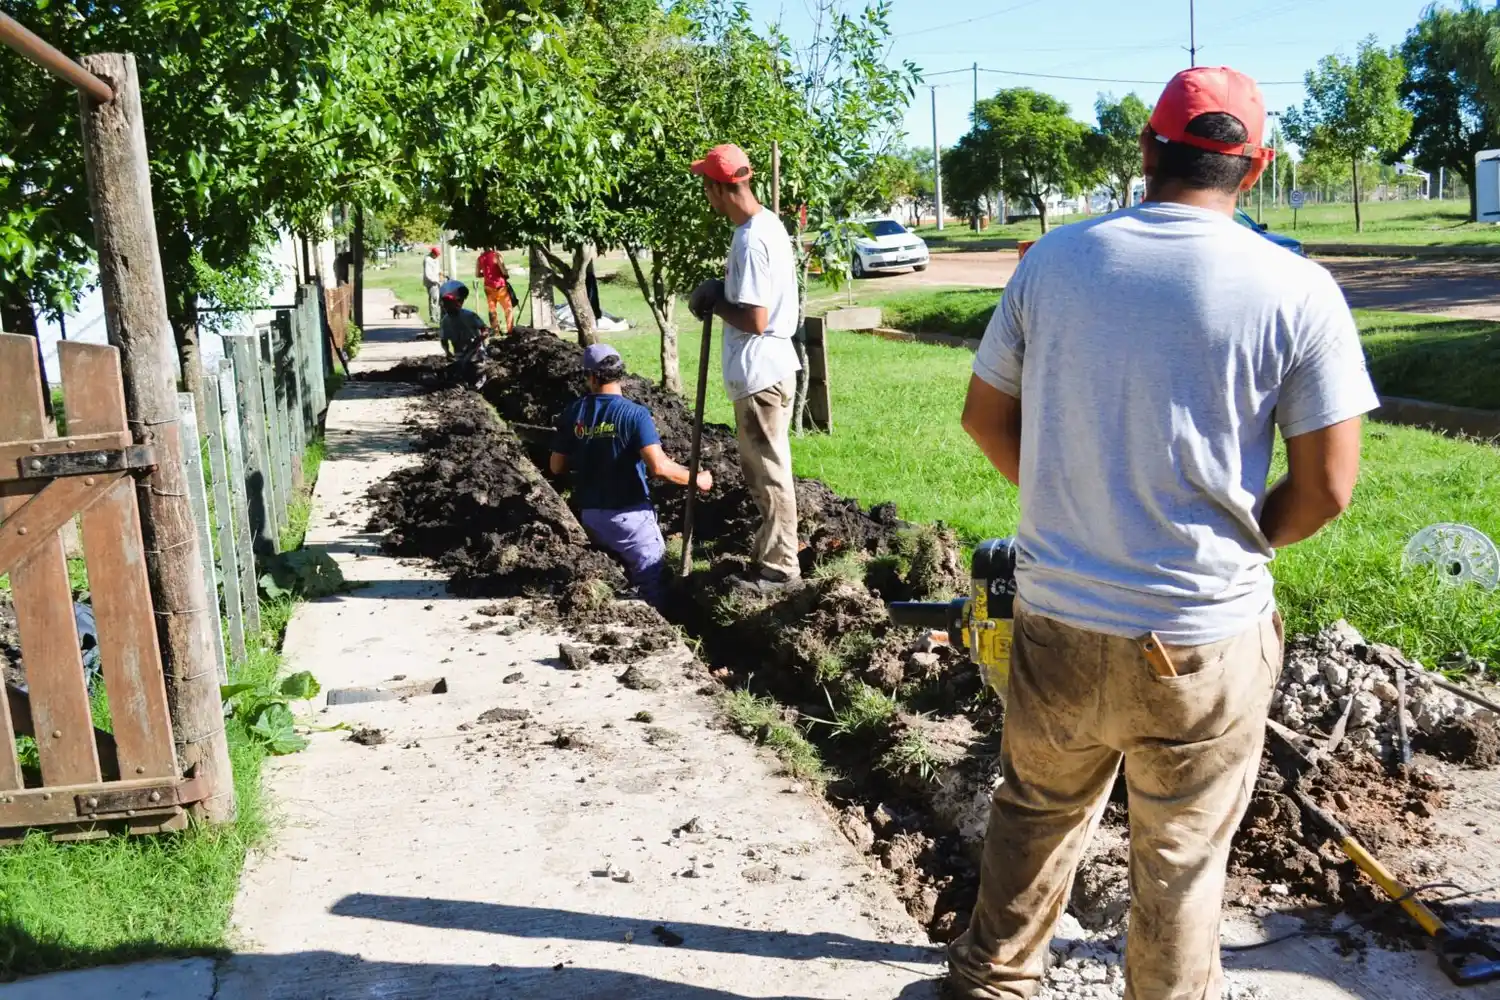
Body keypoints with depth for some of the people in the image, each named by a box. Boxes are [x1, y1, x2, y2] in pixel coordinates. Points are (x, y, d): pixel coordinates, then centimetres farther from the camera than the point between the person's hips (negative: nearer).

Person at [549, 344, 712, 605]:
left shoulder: (572, 414, 0)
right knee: (654, 587, 5)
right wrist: (697, 480, -9)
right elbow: (659, 466, -24)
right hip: (629, 515, -5)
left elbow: (557, 467, 7)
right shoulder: (634, 414, -15)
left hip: (591, 515, 5)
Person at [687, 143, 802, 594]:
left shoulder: (750, 240, -22)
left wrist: (713, 301, -10)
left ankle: (779, 566, 10)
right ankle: (771, 546, 34)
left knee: (768, 473, 0)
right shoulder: (768, 224, 9)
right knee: (762, 469, 21)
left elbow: (755, 320, -25)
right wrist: (721, 294, 5)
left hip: (760, 374, -10)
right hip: (769, 367, 10)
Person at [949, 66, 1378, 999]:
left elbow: (986, 416, 5)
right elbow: (1327, 487, -9)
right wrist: (1238, 545, 9)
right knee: (1181, 855, 17)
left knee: (1037, 810, 26)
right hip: (1205, 640, -2)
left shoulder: (1055, 259, -5)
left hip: (1059, 618, 3)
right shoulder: (1298, 292, -12)